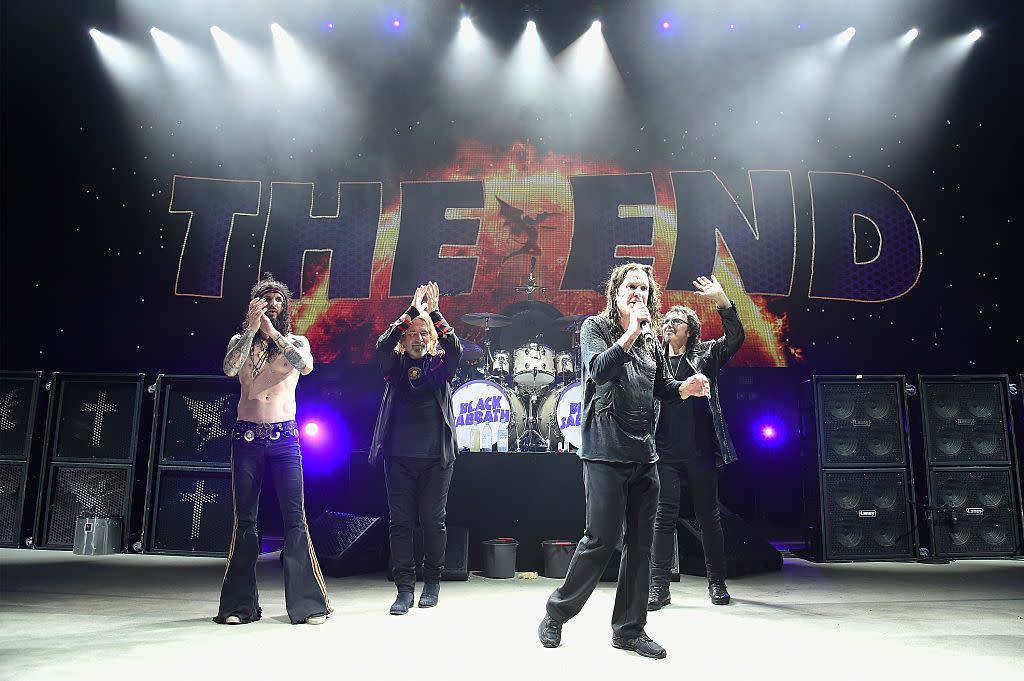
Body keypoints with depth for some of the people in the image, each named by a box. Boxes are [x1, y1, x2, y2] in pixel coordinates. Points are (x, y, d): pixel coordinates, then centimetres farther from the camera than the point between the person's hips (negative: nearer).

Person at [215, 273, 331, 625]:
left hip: (284, 438, -1)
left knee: (295, 518, -6)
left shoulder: (296, 341, 10)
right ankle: (240, 604, 13)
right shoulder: (240, 341, 12)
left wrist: (272, 331, -14)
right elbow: (229, 368, -9)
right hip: (246, 437, 1)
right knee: (244, 521, 4)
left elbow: (305, 366, -13)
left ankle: (307, 602, -1)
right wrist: (252, 328, -15)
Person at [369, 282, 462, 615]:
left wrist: (434, 312, -17)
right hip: (400, 456, 1)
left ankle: (432, 582, 20)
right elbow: (384, 344, -11)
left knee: (433, 521, 5)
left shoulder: (439, 364, 8)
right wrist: (413, 310, -15)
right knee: (400, 522, 1)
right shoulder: (395, 366, 8)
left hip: (436, 456, 0)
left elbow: (455, 348, -12)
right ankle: (404, 588, 7)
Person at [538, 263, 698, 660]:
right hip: (605, 452, -6)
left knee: (640, 544, 7)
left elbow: (663, 387, 23)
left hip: (645, 455, 6)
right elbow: (598, 370, -16)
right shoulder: (595, 327, 1)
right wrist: (631, 332, -19)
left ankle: (629, 629, 19)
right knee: (602, 538, -7)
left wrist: (686, 388, 2)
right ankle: (556, 615, 13)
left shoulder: (650, 341, 15)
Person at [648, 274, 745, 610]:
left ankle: (717, 582, 22)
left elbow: (735, 337, -8)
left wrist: (721, 298, -17)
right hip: (665, 452, 1)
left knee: (709, 516, 8)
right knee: (664, 517, -2)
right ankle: (659, 587, 2)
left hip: (700, 450, -1)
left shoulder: (705, 354, 7)